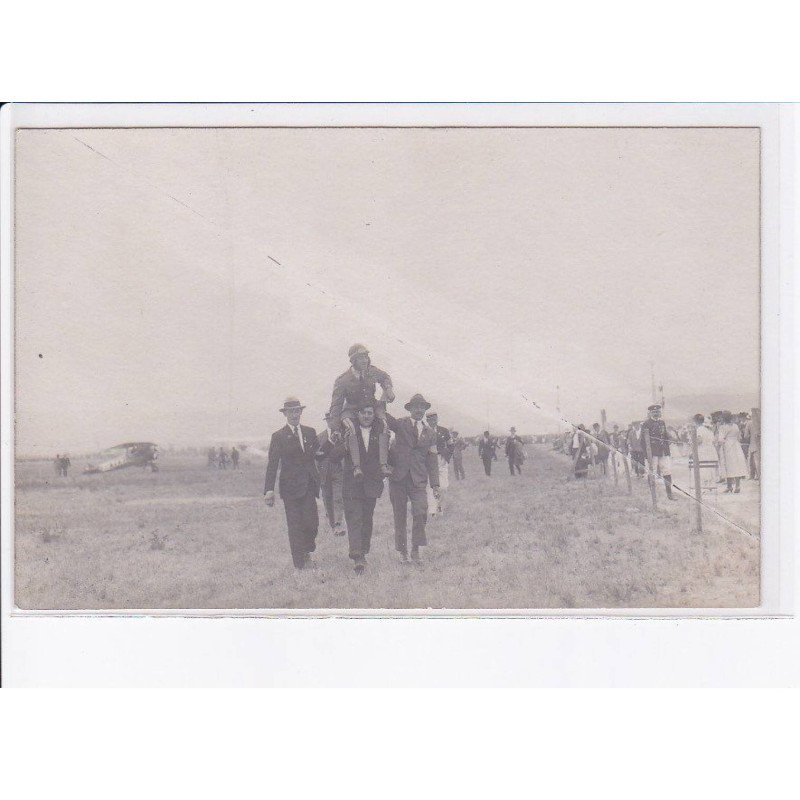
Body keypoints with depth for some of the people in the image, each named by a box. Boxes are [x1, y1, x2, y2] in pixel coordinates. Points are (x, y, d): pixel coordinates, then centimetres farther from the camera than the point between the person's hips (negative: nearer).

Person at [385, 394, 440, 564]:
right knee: (400, 516, 2)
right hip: (398, 477, -2)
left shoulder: (429, 433, 15)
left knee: (421, 513, -13)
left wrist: (435, 484, 9)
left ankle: (416, 550, 1)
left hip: (418, 480, 2)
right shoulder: (400, 425, 7)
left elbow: (433, 460, 15)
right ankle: (402, 552, 12)